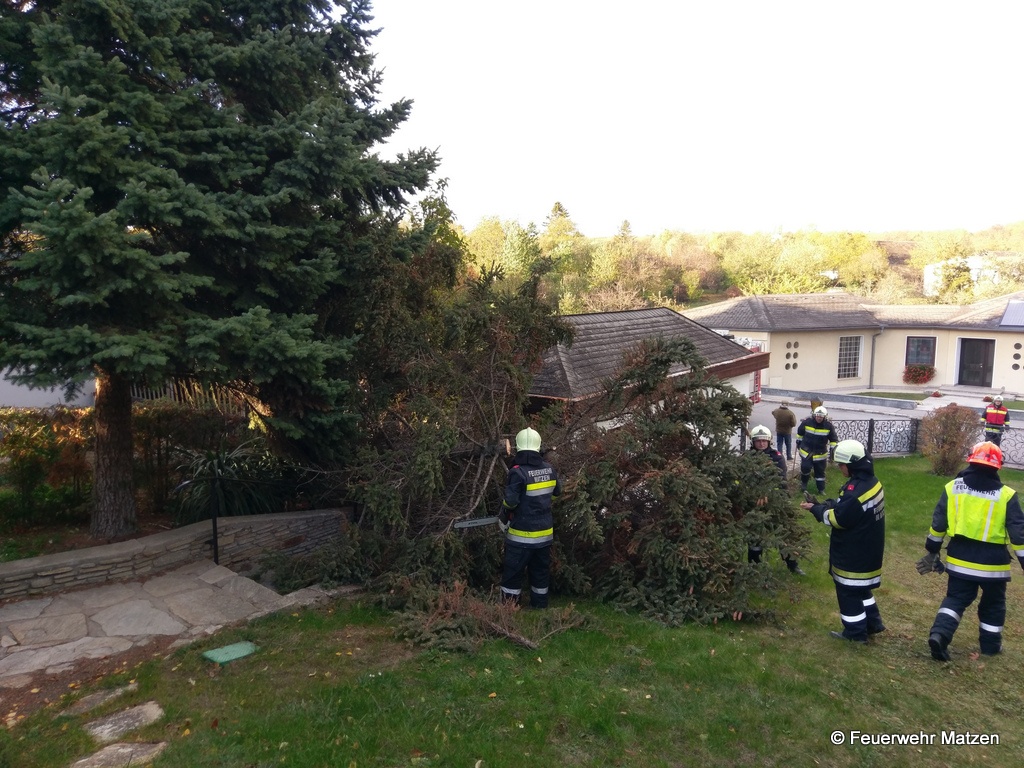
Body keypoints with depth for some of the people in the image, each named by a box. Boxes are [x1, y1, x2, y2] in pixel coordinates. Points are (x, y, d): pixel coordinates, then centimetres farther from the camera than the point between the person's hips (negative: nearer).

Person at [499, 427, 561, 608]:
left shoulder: (518, 472, -20)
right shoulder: (549, 469, 0)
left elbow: (510, 501, -22)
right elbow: (557, 491, 16)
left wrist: (503, 518, -2)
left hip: (522, 536, -6)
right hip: (545, 533, 6)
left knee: (512, 574, 7)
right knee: (541, 573, 18)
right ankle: (540, 608, 27)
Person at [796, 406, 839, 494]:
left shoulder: (829, 425, -12)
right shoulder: (807, 422, -12)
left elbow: (834, 439, 0)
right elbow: (800, 433, 6)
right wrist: (798, 443, 13)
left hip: (821, 453, 1)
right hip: (806, 451, -1)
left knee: (820, 471, 9)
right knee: (805, 467, -11)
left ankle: (821, 489, 22)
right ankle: (803, 482, 17)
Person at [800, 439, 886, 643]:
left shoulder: (856, 489, -29)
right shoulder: (871, 481, 3)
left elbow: (838, 518, -24)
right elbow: (846, 507, 10)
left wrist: (816, 509, -11)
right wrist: (824, 504, -2)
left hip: (853, 554, -10)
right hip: (867, 549, 10)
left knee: (849, 590, 6)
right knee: (860, 586, 25)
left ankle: (856, 632, 18)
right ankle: (872, 623, 35)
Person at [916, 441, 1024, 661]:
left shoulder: (953, 487, -3)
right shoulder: (1006, 495, -10)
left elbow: (938, 524, 1)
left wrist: (932, 553, 11)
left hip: (960, 559, 1)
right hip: (992, 563, -1)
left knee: (955, 598, 12)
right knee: (993, 604, 21)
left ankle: (939, 634, -6)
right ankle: (990, 644, 31)